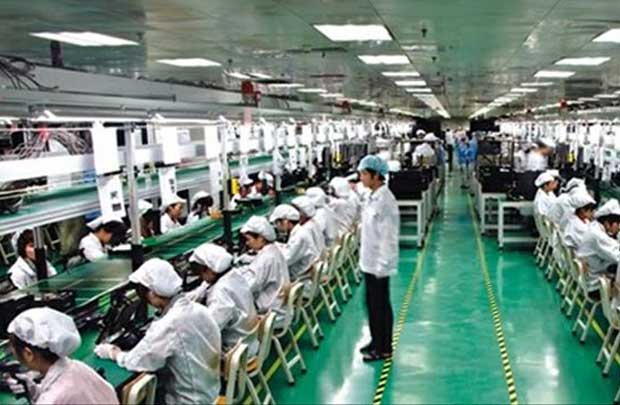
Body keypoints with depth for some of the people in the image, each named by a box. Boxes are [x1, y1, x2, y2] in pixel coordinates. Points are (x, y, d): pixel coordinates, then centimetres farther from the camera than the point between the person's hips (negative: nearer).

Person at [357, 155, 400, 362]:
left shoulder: (384, 199, -21)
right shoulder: (373, 197, 8)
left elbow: (388, 235, -22)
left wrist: (382, 263, -21)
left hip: (379, 262, -9)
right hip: (369, 260, 9)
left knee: (380, 305, 3)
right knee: (372, 303, 18)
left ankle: (384, 348, 17)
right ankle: (376, 341, 32)